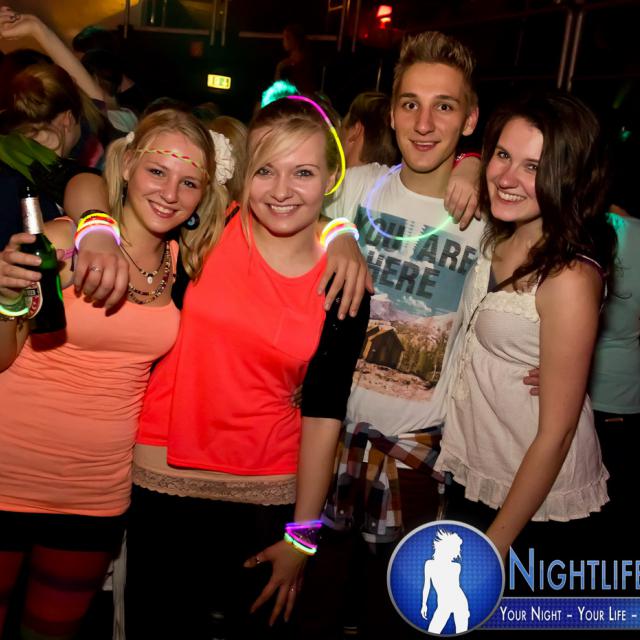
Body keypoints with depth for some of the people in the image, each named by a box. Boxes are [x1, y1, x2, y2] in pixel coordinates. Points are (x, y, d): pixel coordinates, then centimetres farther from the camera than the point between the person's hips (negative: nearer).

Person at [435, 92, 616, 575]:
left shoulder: (570, 278, -26)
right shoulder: (499, 238, -5)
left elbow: (557, 431, -22)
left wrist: (495, 545, -16)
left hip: (537, 505, -7)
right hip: (473, 479, 7)